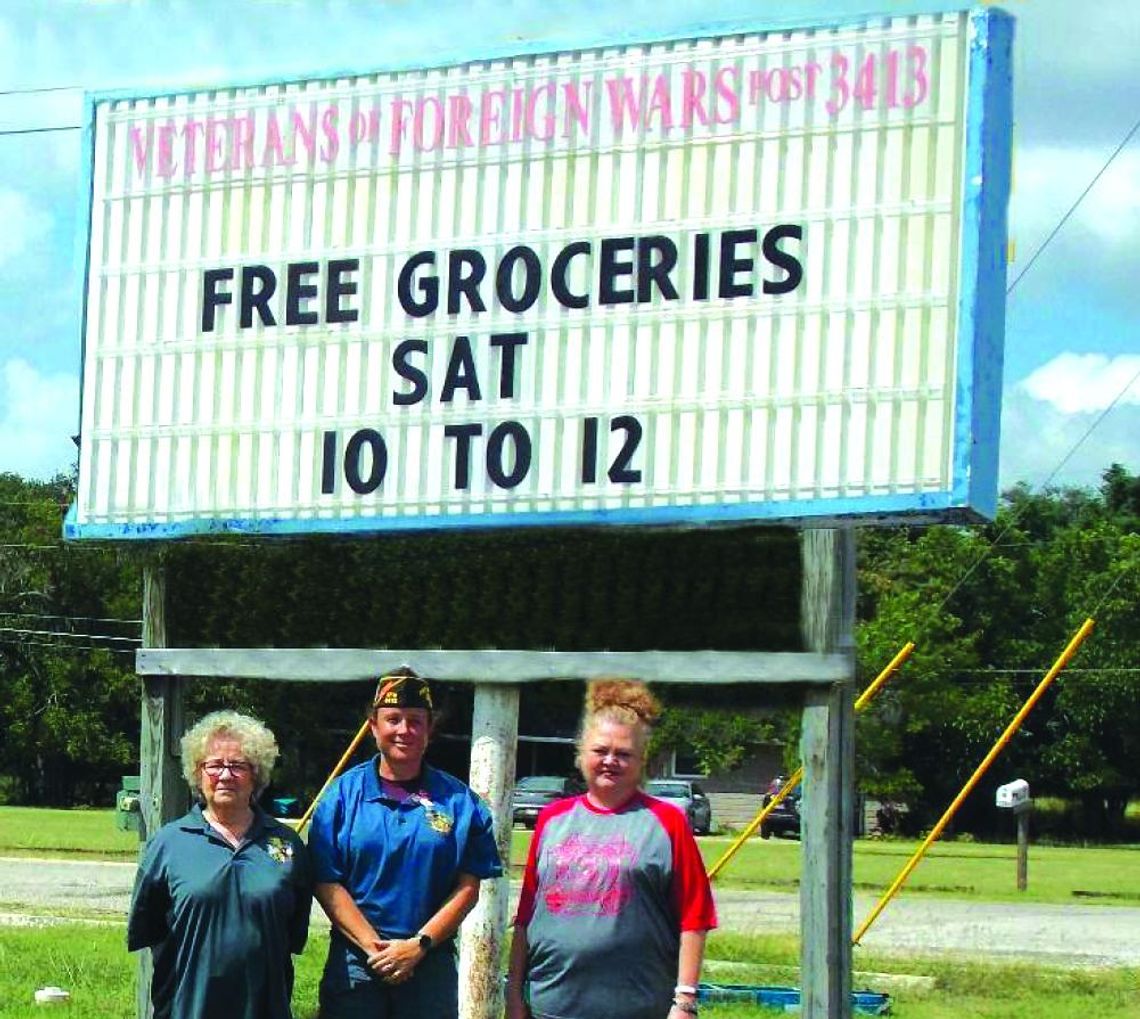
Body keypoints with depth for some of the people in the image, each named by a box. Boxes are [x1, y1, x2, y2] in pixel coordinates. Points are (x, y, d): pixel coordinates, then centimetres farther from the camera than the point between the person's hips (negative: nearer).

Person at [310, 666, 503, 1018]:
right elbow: (327, 883, -3)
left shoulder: (459, 801, 4)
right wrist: (373, 947, -13)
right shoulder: (343, 794, 2)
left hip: (431, 963, 1)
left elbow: (467, 886, 0)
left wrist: (419, 945, -11)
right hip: (354, 960, 0)